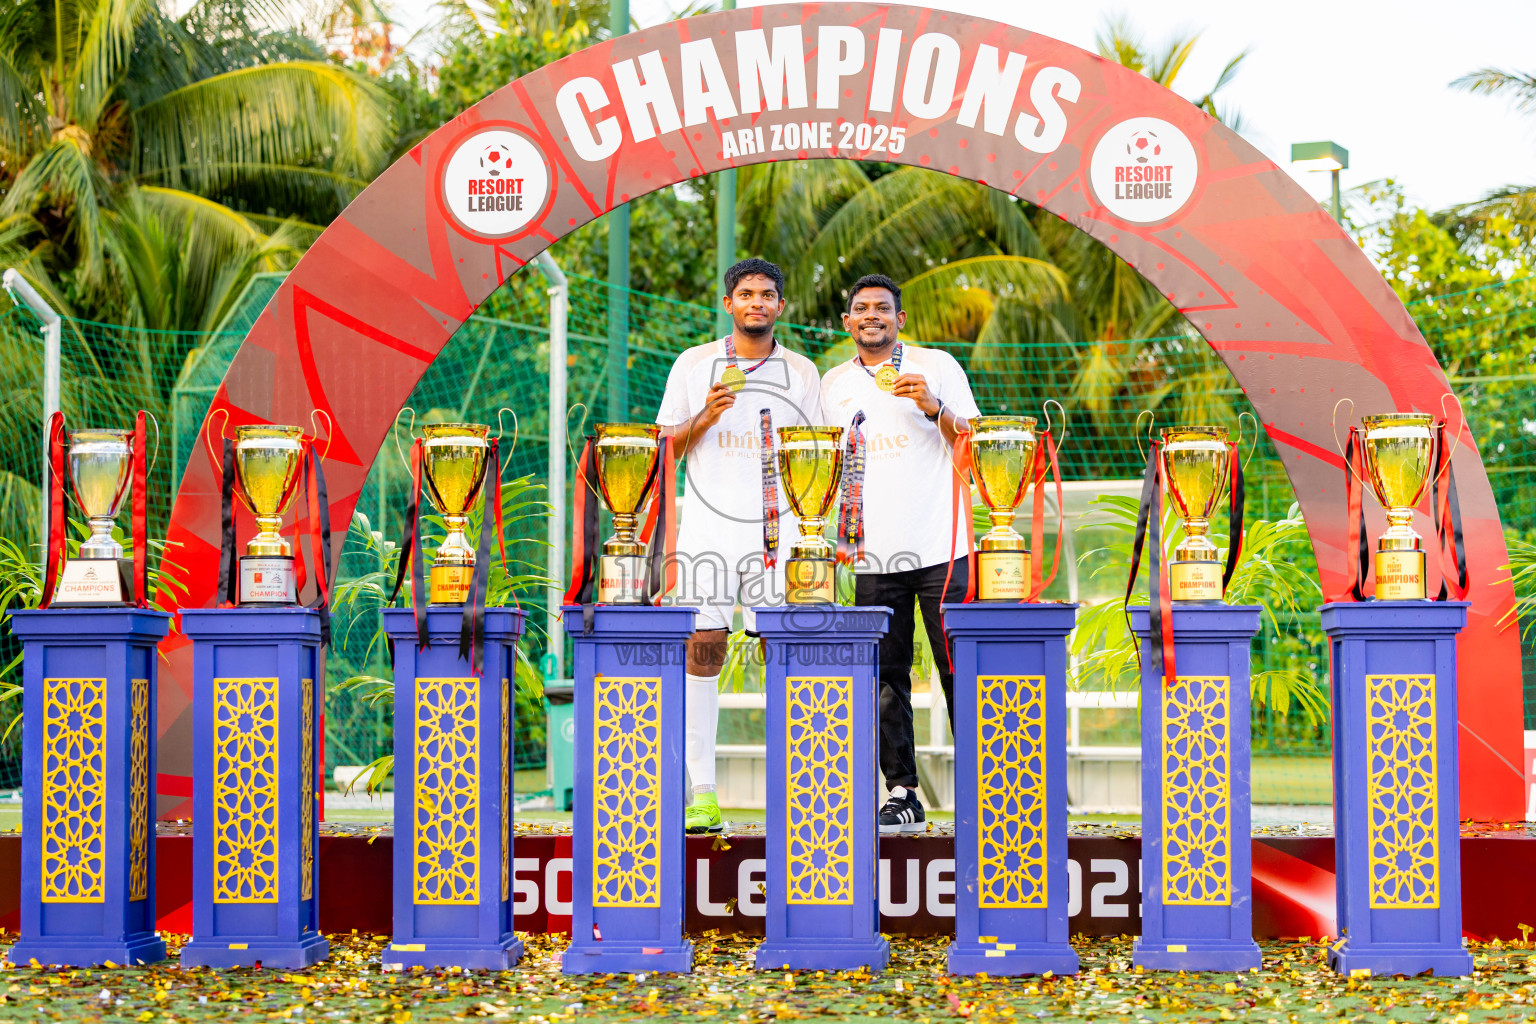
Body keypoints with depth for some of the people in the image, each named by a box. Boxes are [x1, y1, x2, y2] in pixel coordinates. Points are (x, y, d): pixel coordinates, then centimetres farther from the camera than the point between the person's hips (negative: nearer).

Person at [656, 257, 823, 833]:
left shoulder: (802, 372, 12)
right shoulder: (693, 365, 9)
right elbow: (665, 449, 8)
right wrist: (706, 417, -10)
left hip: (778, 529, 1)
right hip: (708, 529, -1)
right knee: (702, 652, -6)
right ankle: (702, 794, -2)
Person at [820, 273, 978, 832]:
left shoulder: (938, 366, 5)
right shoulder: (834, 385, 14)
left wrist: (936, 409, -13)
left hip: (939, 547, -3)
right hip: (873, 554, 3)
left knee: (960, 671, -5)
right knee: (885, 677, 2)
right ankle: (901, 793, 7)